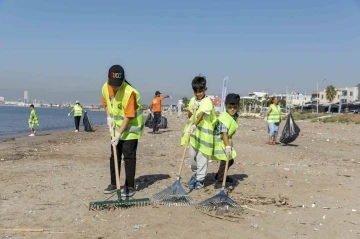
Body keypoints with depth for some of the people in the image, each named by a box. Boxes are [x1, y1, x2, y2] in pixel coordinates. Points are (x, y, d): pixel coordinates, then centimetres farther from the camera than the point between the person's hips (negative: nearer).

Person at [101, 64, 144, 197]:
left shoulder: (129, 92, -29)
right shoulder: (105, 88, -9)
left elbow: (128, 117, -25)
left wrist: (119, 134, -25)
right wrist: (108, 117, -3)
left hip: (131, 127, -6)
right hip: (116, 127, 7)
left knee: (129, 156, -6)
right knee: (114, 155, 12)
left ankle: (129, 187, 3)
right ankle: (113, 183, 24)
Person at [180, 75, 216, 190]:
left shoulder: (207, 101, -14)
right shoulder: (193, 100, 8)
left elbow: (201, 115, -29)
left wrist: (194, 125, -43)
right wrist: (192, 109, -8)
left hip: (204, 132, -6)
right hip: (194, 131, 6)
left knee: (202, 157, 0)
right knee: (192, 155, 12)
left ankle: (200, 179, 10)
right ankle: (195, 174, 33)